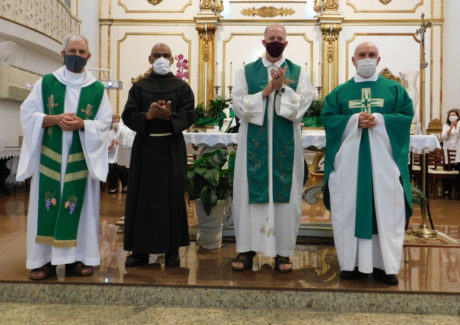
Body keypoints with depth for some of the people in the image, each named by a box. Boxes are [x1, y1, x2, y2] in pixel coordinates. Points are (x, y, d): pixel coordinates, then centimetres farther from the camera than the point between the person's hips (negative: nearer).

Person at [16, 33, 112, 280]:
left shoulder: (97, 89, 5)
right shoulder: (45, 83, 5)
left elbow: (105, 122, -1)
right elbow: (27, 113, 1)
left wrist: (82, 124, -19)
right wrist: (55, 119, -15)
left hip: (81, 159, 0)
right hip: (50, 157, 0)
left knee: (80, 205, 3)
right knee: (47, 206, 1)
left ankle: (77, 257, 13)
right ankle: (44, 259, 10)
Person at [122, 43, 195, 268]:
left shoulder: (181, 87, 7)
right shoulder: (139, 87, 10)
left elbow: (189, 116, -1)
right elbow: (128, 116, 3)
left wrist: (169, 115, -18)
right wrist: (148, 115, -15)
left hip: (172, 148, -1)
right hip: (145, 147, 1)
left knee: (172, 197, 1)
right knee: (142, 197, 2)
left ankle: (172, 249, 10)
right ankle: (140, 249, 12)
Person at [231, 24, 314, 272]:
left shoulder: (298, 73, 7)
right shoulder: (246, 72, 7)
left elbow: (300, 108, -5)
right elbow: (239, 107, -5)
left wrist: (283, 88, -15)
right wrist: (267, 90, -11)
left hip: (285, 146, 0)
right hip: (254, 144, 0)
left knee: (285, 195, 3)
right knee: (249, 193, 3)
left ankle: (283, 251, 13)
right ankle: (246, 249, 14)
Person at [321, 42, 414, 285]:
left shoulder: (394, 88, 10)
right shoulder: (340, 91, 10)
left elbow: (407, 114, 2)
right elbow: (327, 117, 2)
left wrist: (380, 120, -14)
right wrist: (354, 120, -13)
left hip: (383, 159, 0)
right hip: (349, 159, 0)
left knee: (386, 211, -1)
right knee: (349, 210, 1)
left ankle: (385, 264, 9)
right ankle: (350, 262, 11)